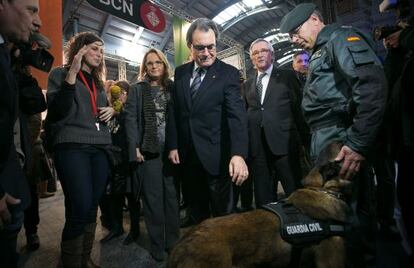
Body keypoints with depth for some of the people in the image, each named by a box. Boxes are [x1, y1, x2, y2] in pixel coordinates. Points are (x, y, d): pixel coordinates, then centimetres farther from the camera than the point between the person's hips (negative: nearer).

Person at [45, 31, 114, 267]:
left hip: (100, 148, 6)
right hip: (72, 147, -6)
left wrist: (112, 110, 4)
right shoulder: (60, 74, 4)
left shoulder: (99, 82, 21)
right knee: (80, 210, -11)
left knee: (92, 208, 8)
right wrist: (72, 74, -14)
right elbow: (56, 112, -11)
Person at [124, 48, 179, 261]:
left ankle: (173, 241, 24)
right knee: (153, 197, 6)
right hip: (149, 149, -1)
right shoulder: (137, 89, 7)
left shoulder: (173, 87, 11)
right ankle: (157, 244, 21)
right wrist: (135, 147, -11)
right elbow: (130, 118, 0)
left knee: (172, 194, 9)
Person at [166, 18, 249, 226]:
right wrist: (173, 146, 4)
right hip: (187, 155, 5)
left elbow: (236, 113, -18)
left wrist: (238, 154, -30)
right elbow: (173, 110, 9)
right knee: (195, 211, 19)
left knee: (222, 211, 10)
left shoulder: (229, 73, -7)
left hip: (216, 155, -4)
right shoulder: (180, 72, 8)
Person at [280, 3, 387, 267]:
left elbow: (372, 85, -21)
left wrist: (358, 143, -24)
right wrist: (304, 74, 9)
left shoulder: (341, 37, -4)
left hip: (338, 140, -9)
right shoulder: (320, 51, 23)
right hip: (325, 138, 10)